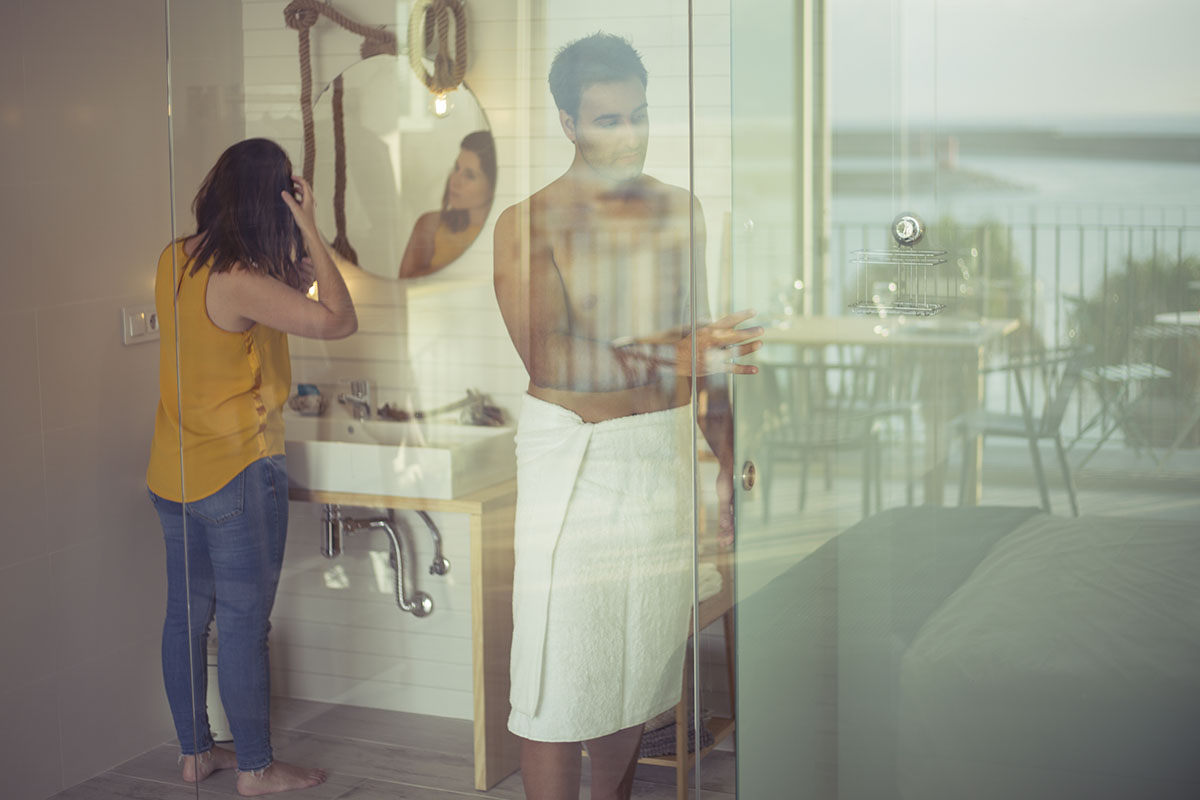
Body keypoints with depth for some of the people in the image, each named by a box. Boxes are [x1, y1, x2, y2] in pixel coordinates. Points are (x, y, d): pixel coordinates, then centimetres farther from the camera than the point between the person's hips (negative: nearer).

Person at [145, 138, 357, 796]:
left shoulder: (174, 261, 3)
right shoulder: (239, 281, -22)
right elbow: (340, 321, -21)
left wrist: (297, 275, 4)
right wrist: (309, 230, -17)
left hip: (173, 473, 8)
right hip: (239, 471, -8)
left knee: (187, 614, 15)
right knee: (244, 622, 2)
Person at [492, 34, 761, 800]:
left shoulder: (681, 210, 9)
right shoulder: (530, 222, -8)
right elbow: (549, 358, -22)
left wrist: (730, 464, 15)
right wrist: (666, 360, -36)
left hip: (665, 455, 5)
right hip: (571, 455, -5)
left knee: (639, 657, 13)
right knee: (561, 667, -3)